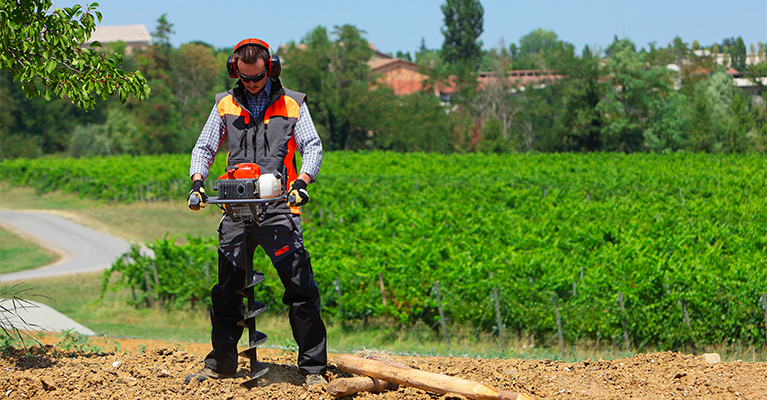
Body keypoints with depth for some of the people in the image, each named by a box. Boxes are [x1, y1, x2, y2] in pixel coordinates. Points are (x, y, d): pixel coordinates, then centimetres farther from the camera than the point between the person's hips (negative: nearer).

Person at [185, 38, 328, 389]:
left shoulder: (292, 104, 8)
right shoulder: (225, 105, 14)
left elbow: (313, 147, 3)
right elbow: (204, 148, 15)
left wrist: (301, 182, -15)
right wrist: (197, 182, -3)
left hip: (279, 209, -3)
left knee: (301, 291, -9)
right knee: (226, 291, 7)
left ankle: (314, 368, -5)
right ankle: (221, 363, 18)